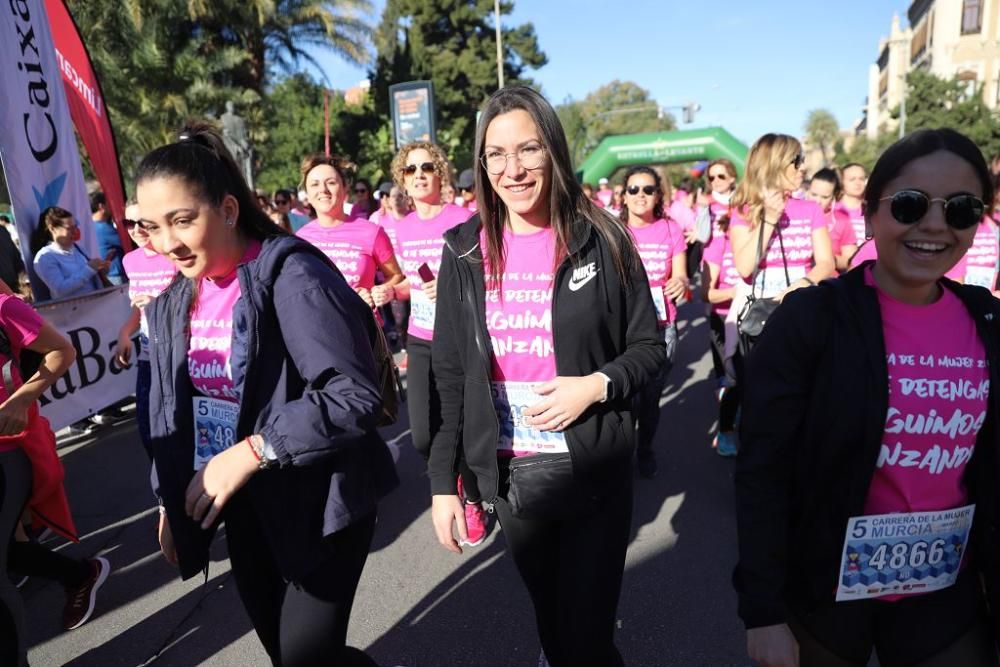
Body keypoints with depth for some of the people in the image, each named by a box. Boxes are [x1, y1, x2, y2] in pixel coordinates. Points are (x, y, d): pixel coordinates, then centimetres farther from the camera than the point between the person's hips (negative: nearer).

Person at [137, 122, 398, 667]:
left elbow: (356, 396, -26)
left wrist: (253, 451, -26)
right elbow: (172, 415, 13)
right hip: (243, 506, 7)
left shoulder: (291, 275, -20)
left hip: (318, 502, -7)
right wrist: (172, 502, 15)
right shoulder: (175, 303, 5)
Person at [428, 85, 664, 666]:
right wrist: (444, 481, 1)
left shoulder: (601, 240, -7)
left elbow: (649, 347, 0)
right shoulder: (466, 250, -1)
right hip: (507, 471, 3)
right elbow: (451, 374, 2)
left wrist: (597, 385, -20)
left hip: (594, 469, -2)